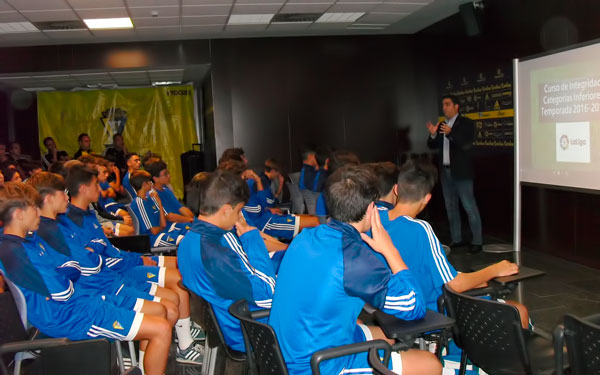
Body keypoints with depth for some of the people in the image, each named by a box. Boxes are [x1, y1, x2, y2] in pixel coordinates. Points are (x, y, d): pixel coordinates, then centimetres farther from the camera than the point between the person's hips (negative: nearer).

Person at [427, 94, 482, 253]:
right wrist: (433, 134, -10)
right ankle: (456, 239, 19)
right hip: (445, 171, 7)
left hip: (461, 172, -7)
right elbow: (433, 146, 10)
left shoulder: (466, 123, -6)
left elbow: (466, 144, -19)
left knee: (469, 206, -5)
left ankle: (477, 241, 0)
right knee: (451, 206, 11)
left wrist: (450, 133, -32)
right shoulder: (442, 124, 12)